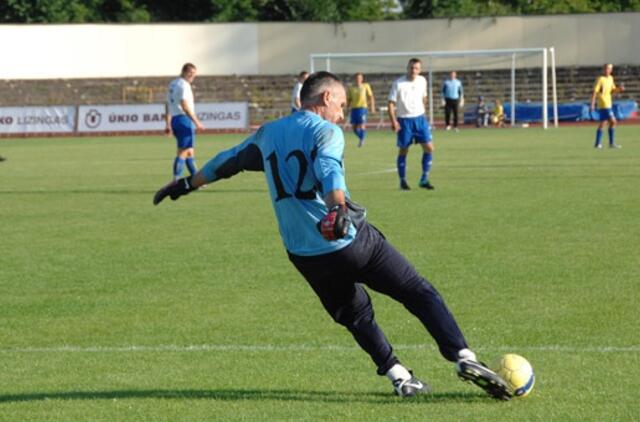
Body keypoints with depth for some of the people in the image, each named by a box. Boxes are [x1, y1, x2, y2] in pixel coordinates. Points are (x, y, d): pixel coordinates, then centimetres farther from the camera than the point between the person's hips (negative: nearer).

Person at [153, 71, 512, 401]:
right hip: (351, 241, -5)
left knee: (356, 314, 25)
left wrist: (188, 184, 46)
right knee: (420, 293, 3)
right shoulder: (325, 131, -4)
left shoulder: (268, 133, 15)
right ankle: (463, 357, -10)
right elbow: (329, 170, -26)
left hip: (305, 257, 6)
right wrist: (338, 207, -45)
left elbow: (230, 161, 30)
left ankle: (398, 376, 17)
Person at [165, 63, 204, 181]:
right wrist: (196, 122, -19)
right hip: (184, 119, -10)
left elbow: (168, 105, 20)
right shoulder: (183, 85, -11)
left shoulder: (172, 84, 18)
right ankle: (176, 181, -14)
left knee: (190, 152, 15)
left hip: (175, 119, 10)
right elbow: (185, 106, -20)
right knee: (183, 152, -9)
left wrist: (168, 124, 22)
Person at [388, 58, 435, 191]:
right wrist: (393, 121, -20)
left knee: (429, 147, -5)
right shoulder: (398, 83, -10)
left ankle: (424, 180, 5)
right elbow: (391, 103, -10)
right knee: (403, 150, 4)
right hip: (404, 120, -4)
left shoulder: (422, 81, 4)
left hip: (419, 118, 4)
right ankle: (403, 181, 16)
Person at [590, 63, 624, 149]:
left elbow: (612, 90, 21)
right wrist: (592, 104, -18)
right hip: (604, 104, -8)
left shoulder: (610, 78, 11)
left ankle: (598, 144, 12)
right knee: (613, 122, -10)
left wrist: (619, 89, 0)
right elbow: (595, 92, -14)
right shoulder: (600, 79, -12)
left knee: (602, 124, 8)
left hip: (608, 104, 8)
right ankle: (612, 143, -4)